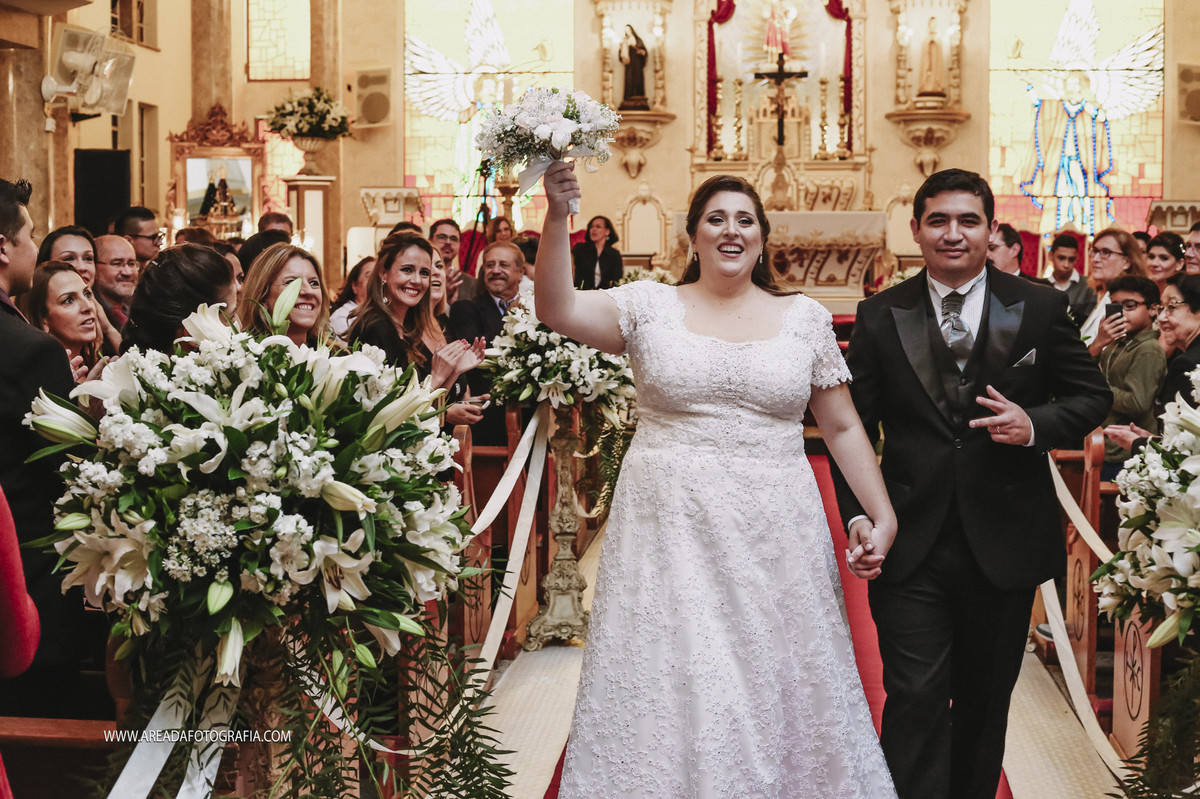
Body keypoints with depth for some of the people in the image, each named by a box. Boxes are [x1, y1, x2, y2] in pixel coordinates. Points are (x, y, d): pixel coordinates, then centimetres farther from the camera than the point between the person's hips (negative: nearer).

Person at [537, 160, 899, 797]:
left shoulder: (804, 318, 7)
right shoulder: (650, 307, 3)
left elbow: (841, 427, 10)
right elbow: (556, 308, -11)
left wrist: (884, 517, 3)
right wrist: (557, 215, -22)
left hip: (773, 539, 1)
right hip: (670, 534, -1)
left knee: (774, 687, 8)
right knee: (669, 690, 3)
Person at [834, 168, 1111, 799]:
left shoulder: (1041, 308, 2)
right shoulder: (880, 317, 2)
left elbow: (1093, 396, 7)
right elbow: (853, 427, 4)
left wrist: (1036, 426, -13)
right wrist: (857, 513, -8)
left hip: (1005, 542, 1)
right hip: (911, 545, -1)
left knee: (986, 700, 15)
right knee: (915, 699, -7)